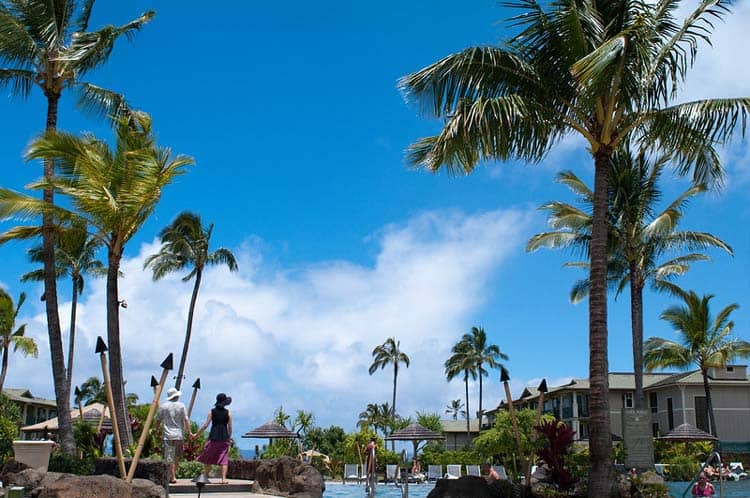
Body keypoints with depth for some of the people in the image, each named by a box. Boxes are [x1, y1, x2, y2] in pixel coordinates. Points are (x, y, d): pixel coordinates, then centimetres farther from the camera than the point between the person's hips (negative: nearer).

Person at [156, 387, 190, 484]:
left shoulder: (163, 407, 0)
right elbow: (186, 420, -3)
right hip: (179, 435, 1)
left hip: (167, 436, -1)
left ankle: (173, 477, -3)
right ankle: (173, 475, 20)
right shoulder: (181, 406, 0)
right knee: (177, 456, 15)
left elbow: (158, 420, 7)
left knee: (170, 457, 1)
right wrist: (189, 432, 2)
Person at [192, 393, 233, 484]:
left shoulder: (212, 412, 1)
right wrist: (229, 438, 16)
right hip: (224, 438, 0)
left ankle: (206, 476, 21)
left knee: (208, 457, 15)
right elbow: (230, 427, 3)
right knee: (224, 459, 1)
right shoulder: (228, 413, 3)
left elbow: (205, 425, -3)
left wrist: (196, 434, 3)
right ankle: (223, 478, -7)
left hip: (213, 437, 0)